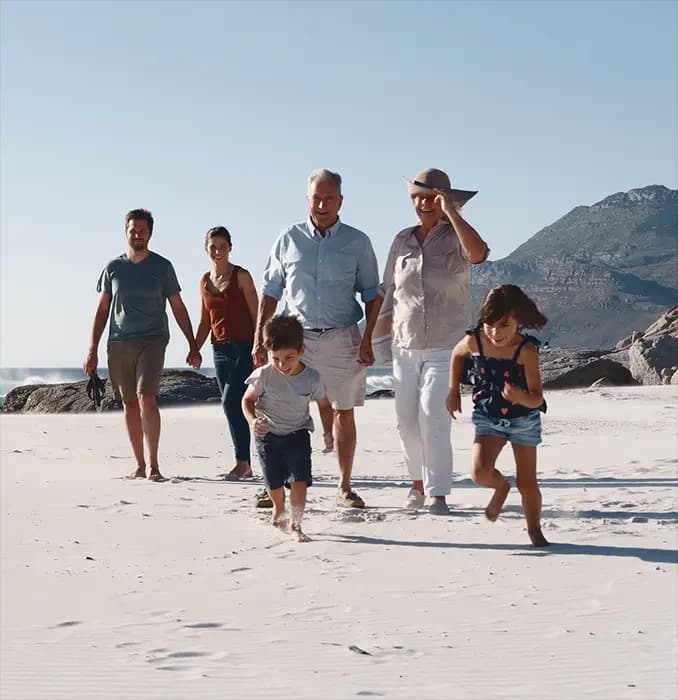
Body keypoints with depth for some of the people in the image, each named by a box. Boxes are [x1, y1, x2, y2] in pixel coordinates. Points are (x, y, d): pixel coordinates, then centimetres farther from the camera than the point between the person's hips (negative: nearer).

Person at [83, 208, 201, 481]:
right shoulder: (113, 268, 10)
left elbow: (178, 308, 9)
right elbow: (102, 311, 13)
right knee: (129, 405, 4)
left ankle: (153, 464, -12)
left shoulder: (162, 267, 6)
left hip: (152, 341, -3)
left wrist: (193, 346, 4)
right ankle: (140, 465, 12)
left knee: (146, 399, -17)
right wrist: (92, 350, 7)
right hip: (118, 344, 3)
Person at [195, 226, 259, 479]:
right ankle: (246, 465, 12)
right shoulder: (205, 281, 11)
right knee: (233, 407, 6)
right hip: (220, 349, 6)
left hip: (244, 347, -6)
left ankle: (242, 461, -11)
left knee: (230, 402, -16)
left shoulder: (241, 276, -5)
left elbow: (256, 314, -7)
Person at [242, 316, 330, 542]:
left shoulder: (312, 378, -13)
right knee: (274, 483, 10)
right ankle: (278, 509, 43)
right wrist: (252, 421, -24)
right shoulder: (264, 376, -18)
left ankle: (295, 524, 5)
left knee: (299, 481, -12)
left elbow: (324, 405, 3)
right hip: (268, 434, 0)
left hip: (297, 434, 0)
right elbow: (247, 400, -5)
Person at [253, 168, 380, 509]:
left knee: (343, 413, 5)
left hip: (342, 339, 0)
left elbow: (371, 295, 7)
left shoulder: (357, 242, 4)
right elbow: (270, 291, 9)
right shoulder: (289, 239, 5)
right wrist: (259, 338, 3)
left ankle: (345, 488, 14)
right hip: (298, 337, 0)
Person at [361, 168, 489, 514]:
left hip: (445, 346, -4)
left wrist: (451, 212, -25)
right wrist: (367, 338, 13)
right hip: (405, 346, 4)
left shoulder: (454, 238, -3)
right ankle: (418, 480, 28)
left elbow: (478, 254, -28)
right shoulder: (402, 241, 8)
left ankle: (438, 494, -7)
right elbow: (385, 292, 13)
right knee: (407, 421, 7)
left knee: (433, 420, -13)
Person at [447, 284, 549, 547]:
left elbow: (537, 398, -28)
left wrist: (521, 397, -49)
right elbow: (457, 355, 11)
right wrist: (453, 391, 12)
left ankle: (534, 530, 27)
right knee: (480, 473, -18)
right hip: (488, 418, 2)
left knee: (527, 482, 4)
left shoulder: (526, 350, -25)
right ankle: (501, 487, 18)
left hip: (524, 419, -2)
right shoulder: (474, 342, -16)